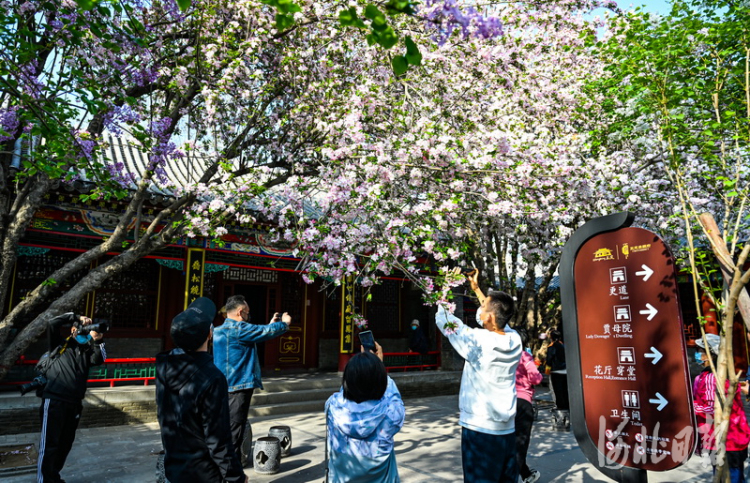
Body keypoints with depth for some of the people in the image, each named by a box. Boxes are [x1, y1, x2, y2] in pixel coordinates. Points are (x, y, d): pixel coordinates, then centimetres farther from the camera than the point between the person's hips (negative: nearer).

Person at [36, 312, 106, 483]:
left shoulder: (87, 351, 15)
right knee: (50, 444, -3)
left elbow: (99, 360, -2)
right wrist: (77, 318, -7)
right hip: (54, 400, -5)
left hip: (74, 404, 5)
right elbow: (52, 324, -6)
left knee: (65, 444, 13)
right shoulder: (59, 345, 6)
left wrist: (97, 341, -12)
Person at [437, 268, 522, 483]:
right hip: (508, 429, 6)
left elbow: (444, 319, -7)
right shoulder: (514, 340, -3)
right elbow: (489, 317, 15)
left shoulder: (478, 341, -19)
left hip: (479, 429, -6)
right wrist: (476, 288, 22)